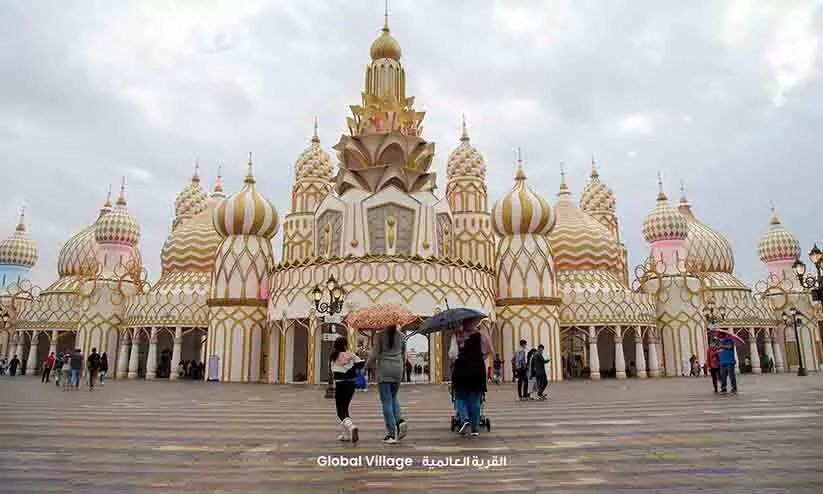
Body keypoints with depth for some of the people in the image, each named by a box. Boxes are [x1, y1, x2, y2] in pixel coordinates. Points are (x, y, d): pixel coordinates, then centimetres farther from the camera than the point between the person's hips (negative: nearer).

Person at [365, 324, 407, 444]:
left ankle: (391, 434, -2)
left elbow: (375, 353, -6)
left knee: (386, 400, 0)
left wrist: (368, 365, 11)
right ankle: (399, 421, -3)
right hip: (397, 369, 4)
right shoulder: (400, 336, 6)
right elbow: (404, 354, 12)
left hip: (384, 369, -4)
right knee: (394, 396, 21)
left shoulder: (380, 335, -6)